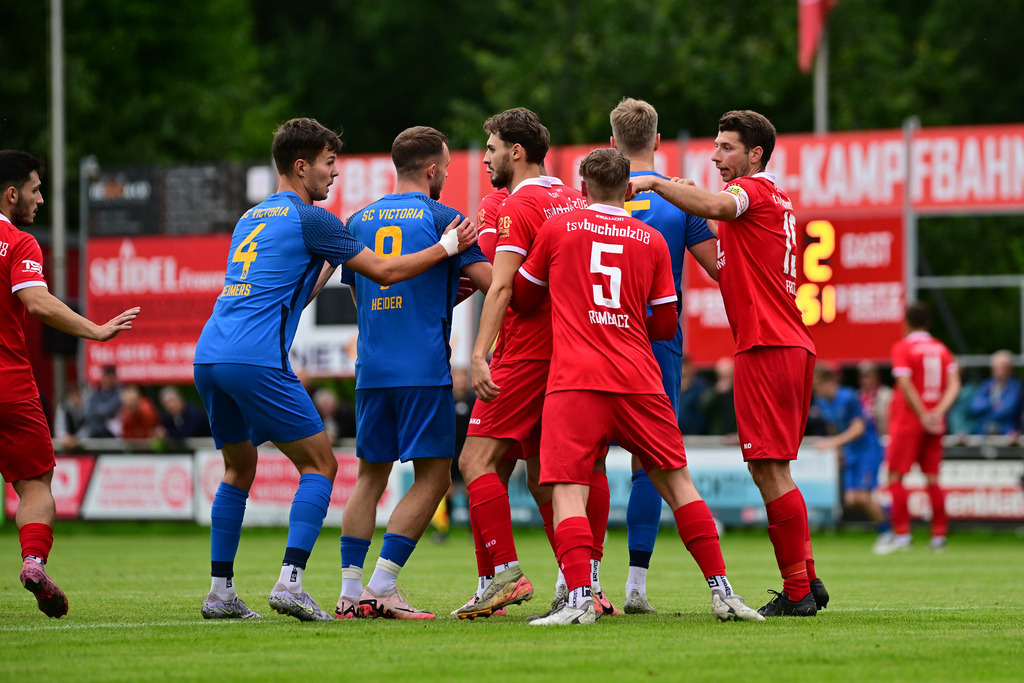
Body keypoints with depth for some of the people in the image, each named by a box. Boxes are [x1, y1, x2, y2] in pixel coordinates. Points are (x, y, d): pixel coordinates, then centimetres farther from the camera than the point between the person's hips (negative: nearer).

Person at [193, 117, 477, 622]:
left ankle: (220, 591, 16)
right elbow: (384, 271, 2)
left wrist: (327, 266, 35)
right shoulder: (310, 220, -1)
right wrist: (447, 247, 12)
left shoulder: (252, 218, 23)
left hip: (209, 354, 8)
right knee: (319, 463, 0)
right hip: (257, 359, -8)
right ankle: (290, 583, -12)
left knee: (238, 467, 21)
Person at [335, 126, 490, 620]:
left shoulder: (360, 221, 14)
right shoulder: (440, 218, -3)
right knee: (433, 477, -1)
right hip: (424, 368, -6)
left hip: (372, 369, 6)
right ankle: (382, 587, -10)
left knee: (371, 474, 12)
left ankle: (351, 590, 6)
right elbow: (490, 281, -9)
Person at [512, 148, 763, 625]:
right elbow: (666, 325, 14)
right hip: (638, 381, 2)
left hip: (574, 380, -2)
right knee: (676, 482, 12)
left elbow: (522, 300, 19)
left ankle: (579, 598, -26)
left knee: (567, 491, -7)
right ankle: (722, 592, 9)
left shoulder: (556, 229, 6)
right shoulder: (652, 241, 10)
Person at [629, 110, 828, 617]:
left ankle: (797, 593, -8)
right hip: (791, 347, 10)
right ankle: (806, 581, 15)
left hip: (766, 347, -10)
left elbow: (716, 206, -30)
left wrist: (654, 182, -25)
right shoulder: (774, 198, 23)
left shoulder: (753, 189, -7)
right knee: (768, 469, 13)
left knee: (770, 469, -9)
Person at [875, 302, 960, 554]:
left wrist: (923, 415, -14)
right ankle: (939, 536, 5)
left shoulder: (902, 348, -5)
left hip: (907, 421, -5)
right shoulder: (942, 349, 10)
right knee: (932, 479, 8)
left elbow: (905, 384, -16)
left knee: (895, 477, -3)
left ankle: (902, 534, -12)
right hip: (935, 426, 5)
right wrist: (938, 412, -8)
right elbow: (954, 384, 0)